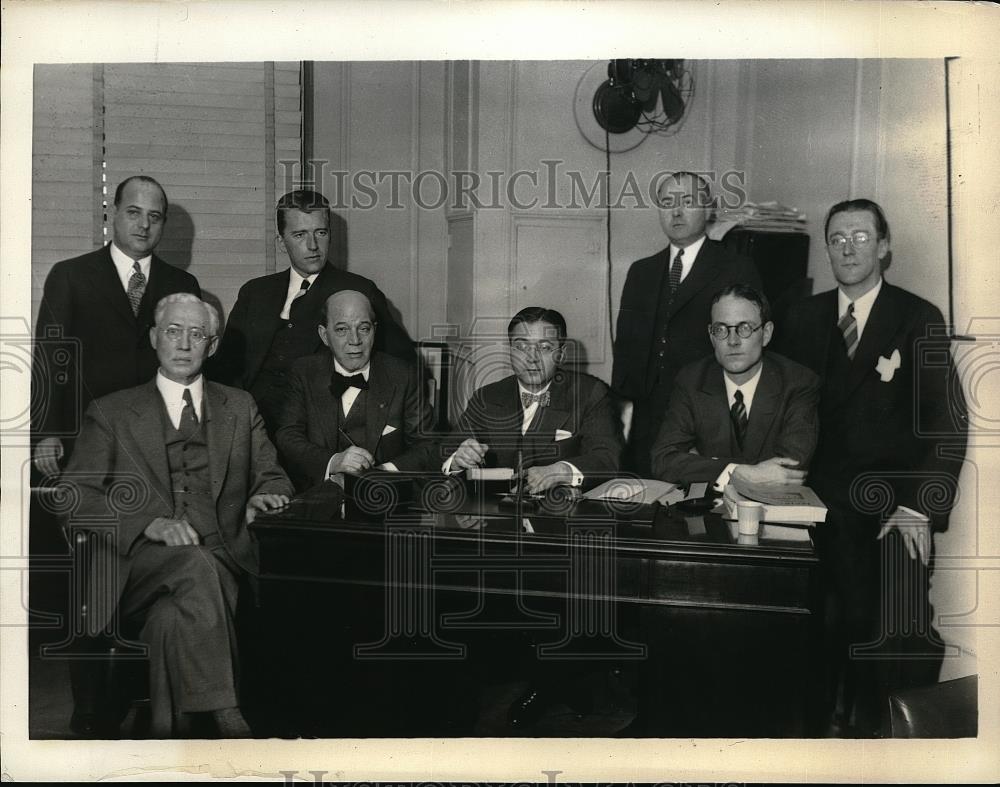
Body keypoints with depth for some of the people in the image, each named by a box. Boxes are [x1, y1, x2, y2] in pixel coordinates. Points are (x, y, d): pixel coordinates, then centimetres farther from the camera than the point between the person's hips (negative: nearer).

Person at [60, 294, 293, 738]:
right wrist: (149, 523, -15)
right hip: (141, 564, -1)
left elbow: (273, 478, 21)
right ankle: (230, 722, -37)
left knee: (173, 620, -33)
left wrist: (263, 499, -6)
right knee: (194, 562, -36)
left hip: (223, 561, 2)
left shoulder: (240, 408, 22)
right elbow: (75, 497, 3)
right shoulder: (111, 412, 14)